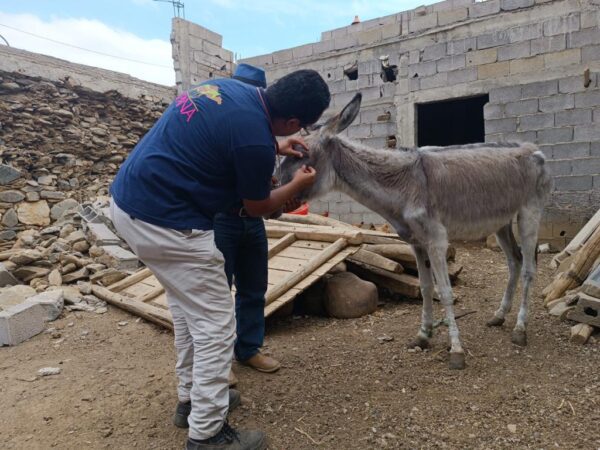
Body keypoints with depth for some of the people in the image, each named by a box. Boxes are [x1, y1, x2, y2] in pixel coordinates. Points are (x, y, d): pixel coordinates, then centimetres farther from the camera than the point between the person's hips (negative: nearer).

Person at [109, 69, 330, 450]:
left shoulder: (233, 87, 4)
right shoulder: (255, 138, -22)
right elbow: (257, 207, -2)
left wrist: (274, 148, 26)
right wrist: (299, 184, 13)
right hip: (164, 221, -10)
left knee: (190, 309, 22)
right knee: (216, 326, 2)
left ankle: (191, 397, 37)